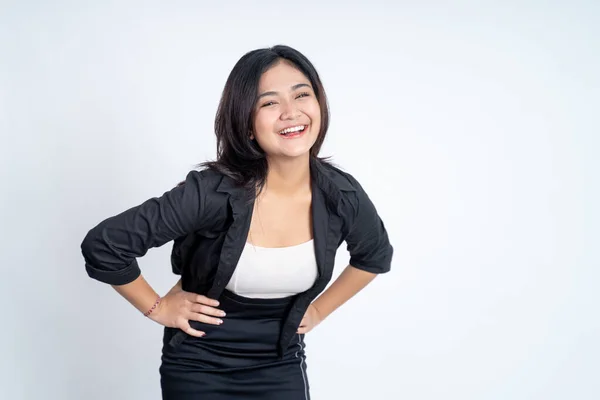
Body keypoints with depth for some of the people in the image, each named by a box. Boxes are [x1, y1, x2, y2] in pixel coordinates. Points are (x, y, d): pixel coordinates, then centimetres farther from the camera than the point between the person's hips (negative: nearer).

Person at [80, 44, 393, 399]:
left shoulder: (342, 195, -14)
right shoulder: (213, 192, -26)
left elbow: (376, 256, 10)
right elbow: (103, 245, -21)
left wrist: (319, 310, 7)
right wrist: (158, 308, -10)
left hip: (281, 367, 3)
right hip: (199, 367, -2)